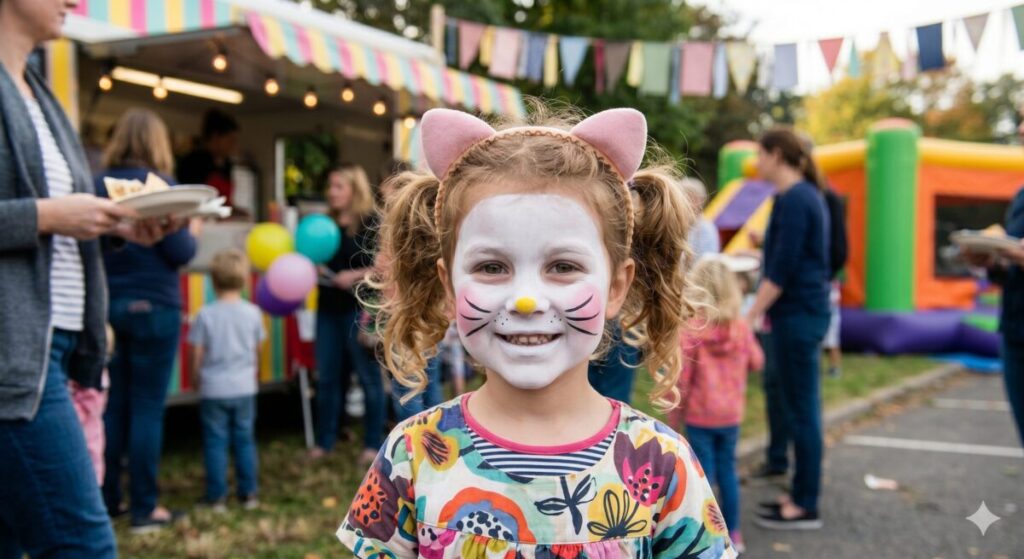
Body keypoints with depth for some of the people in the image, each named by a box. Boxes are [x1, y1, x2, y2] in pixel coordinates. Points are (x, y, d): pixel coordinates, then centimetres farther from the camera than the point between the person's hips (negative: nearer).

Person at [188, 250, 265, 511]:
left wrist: (198, 380, 11)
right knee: (245, 440, 11)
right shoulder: (253, 313, -2)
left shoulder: (206, 315, -9)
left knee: (215, 442, 4)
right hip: (244, 388, 2)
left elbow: (197, 356, -5)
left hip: (214, 389, -2)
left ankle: (217, 497, 7)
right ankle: (248, 493, 15)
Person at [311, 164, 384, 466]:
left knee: (368, 377, 2)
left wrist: (355, 276, -20)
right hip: (329, 307, 6)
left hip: (360, 307, -6)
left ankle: (373, 444, 11)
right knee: (327, 376, 11)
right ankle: (324, 441, 21)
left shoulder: (372, 223, -6)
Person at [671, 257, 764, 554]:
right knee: (727, 469, 17)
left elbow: (681, 379, -15)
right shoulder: (742, 328, -4)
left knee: (704, 474, 4)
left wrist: (674, 416, -4)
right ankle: (733, 532, 24)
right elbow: (756, 362, 10)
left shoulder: (690, 331, -17)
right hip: (731, 415, 4)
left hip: (699, 417, -4)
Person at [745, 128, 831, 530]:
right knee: (800, 407, 14)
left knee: (800, 410, -3)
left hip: (797, 315, -10)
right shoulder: (806, 195, 14)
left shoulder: (793, 199, -15)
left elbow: (782, 270, -19)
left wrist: (749, 317, -16)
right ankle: (802, 493, 23)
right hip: (804, 313, 10)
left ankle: (806, 507, 5)